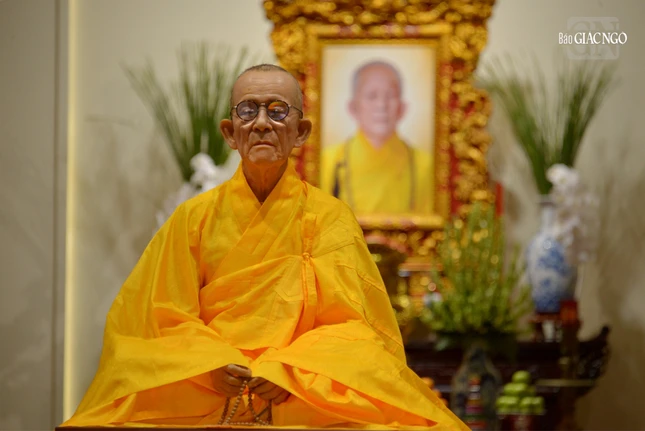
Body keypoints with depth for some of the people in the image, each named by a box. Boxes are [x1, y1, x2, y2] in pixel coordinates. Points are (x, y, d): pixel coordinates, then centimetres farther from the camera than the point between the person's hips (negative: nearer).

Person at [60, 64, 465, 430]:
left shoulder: (330, 217, 2)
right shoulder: (195, 217, 4)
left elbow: (350, 325, -3)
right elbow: (164, 319, 3)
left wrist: (292, 370, -19)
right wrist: (212, 365, -15)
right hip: (204, 398, 1)